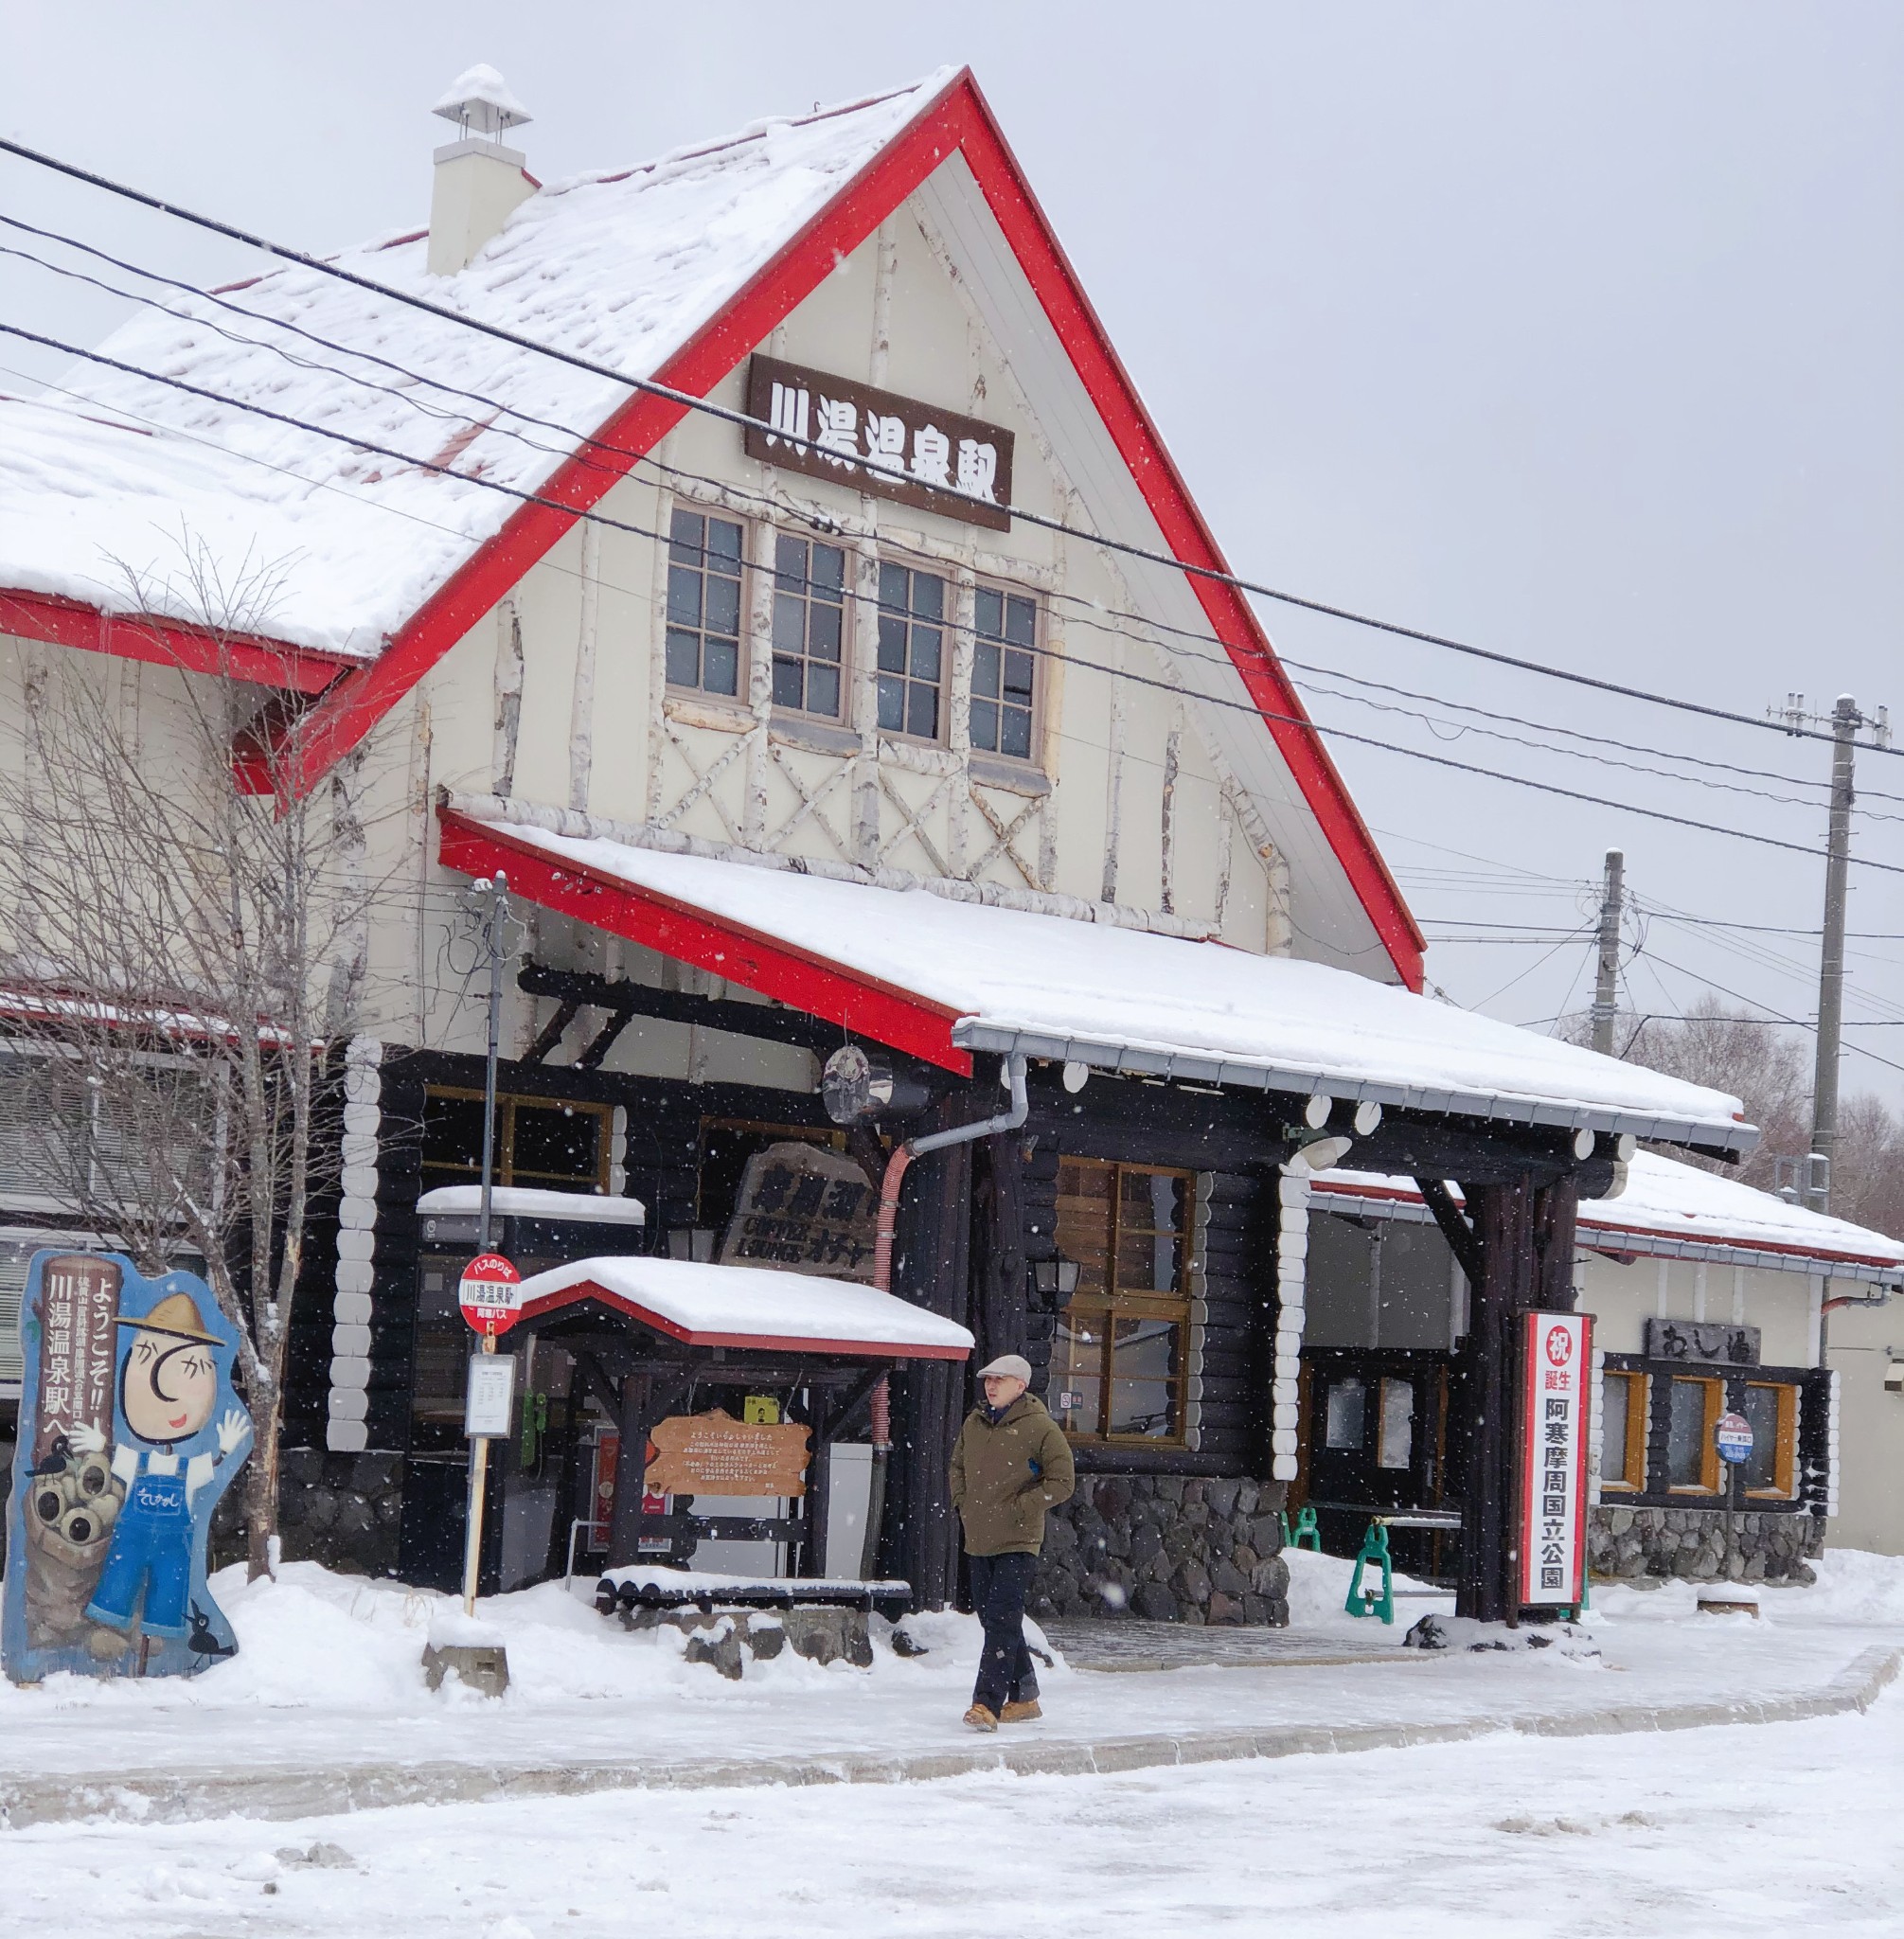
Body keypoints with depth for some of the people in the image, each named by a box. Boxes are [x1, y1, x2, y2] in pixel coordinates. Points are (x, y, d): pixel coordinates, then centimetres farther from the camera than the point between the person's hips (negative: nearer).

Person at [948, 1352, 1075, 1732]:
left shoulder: (1040, 1427, -9)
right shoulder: (974, 1423, 10)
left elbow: (1062, 1482, -10)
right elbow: (957, 1465, 27)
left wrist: (1017, 1508, -12)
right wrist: (962, 1503, 11)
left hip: (1017, 1543, -7)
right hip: (978, 1540, 7)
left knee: (1002, 1620, -15)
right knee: (993, 1619, 12)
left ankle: (987, 1703, -21)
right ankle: (1024, 1697, 24)